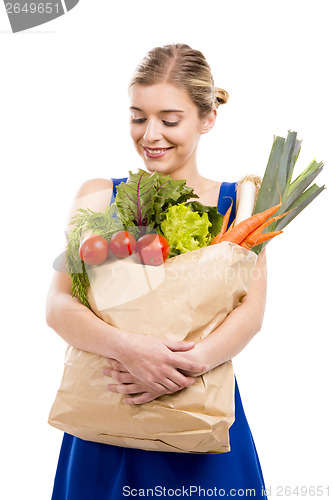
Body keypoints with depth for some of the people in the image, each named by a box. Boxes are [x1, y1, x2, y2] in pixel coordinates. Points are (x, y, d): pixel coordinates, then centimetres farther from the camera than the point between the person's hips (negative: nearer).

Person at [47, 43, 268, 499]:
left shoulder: (238, 202, 1)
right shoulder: (100, 197, 1)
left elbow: (252, 310, -9)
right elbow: (58, 305, -9)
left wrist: (193, 362, -27)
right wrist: (128, 348, -26)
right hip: (107, 415, 0)